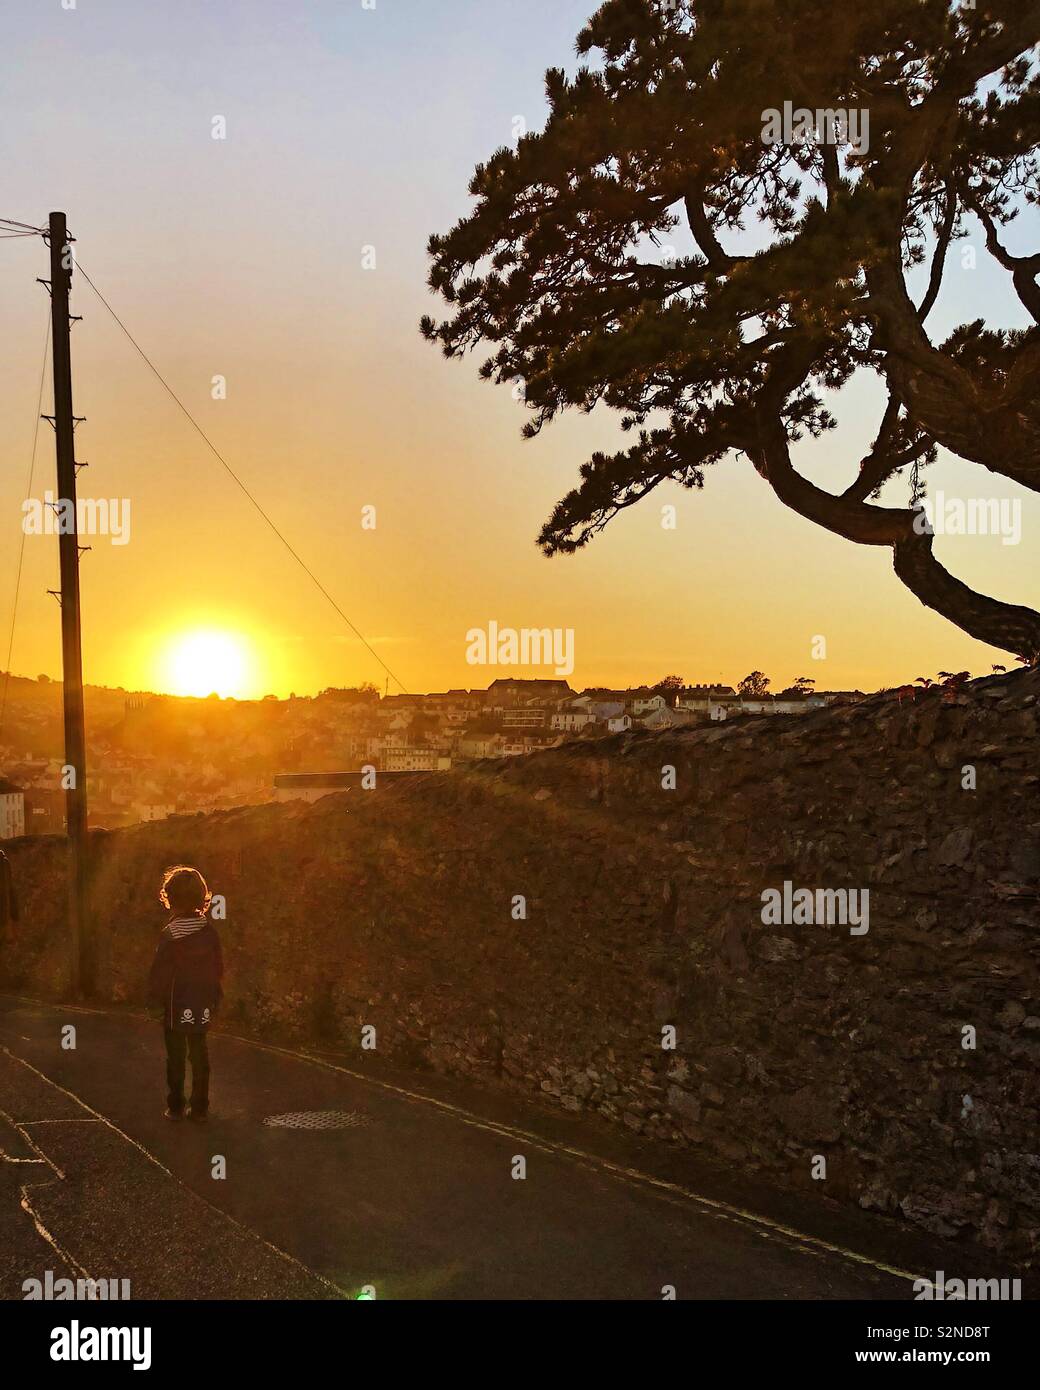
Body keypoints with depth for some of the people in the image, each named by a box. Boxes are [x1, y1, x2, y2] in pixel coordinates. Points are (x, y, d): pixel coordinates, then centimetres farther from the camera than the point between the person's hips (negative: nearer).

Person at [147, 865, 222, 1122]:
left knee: (176, 1056, 8)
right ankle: (200, 1107, 14)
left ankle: (175, 1106, 12)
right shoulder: (209, 930, -4)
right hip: (203, 1004, 4)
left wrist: (155, 995, 4)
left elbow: (160, 973, -12)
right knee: (199, 1055, 11)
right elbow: (218, 967, 2)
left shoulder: (170, 934, -16)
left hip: (176, 1004, -3)